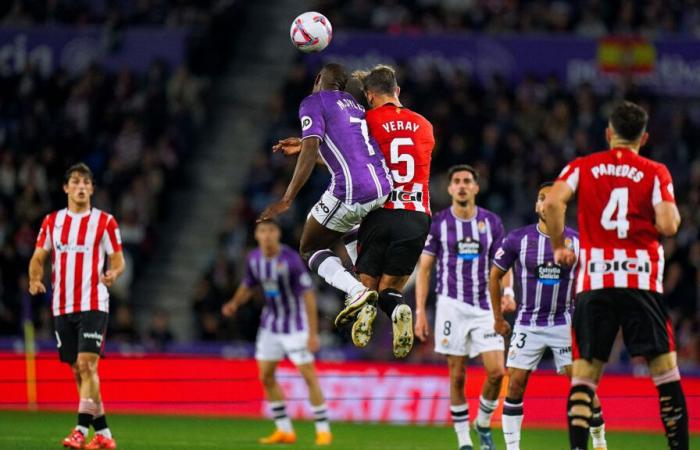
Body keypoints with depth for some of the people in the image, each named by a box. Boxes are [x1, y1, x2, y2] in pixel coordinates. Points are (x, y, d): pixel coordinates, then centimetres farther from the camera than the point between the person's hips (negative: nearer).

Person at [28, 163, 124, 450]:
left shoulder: (105, 221, 1)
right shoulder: (52, 221, 11)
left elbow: (118, 261, 2)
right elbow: (38, 258, 12)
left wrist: (113, 274, -21)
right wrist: (35, 280, -8)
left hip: (93, 304, -4)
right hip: (62, 306, 4)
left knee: (87, 364, -17)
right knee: (78, 370, 6)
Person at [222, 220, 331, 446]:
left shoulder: (291, 259, -22)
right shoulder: (254, 258, -4)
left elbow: (308, 295, -20)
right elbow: (248, 286, 13)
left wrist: (313, 333, -22)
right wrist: (234, 303, -8)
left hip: (295, 324, -6)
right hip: (270, 324, 6)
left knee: (309, 376, -10)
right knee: (266, 376, 5)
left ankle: (323, 430, -1)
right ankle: (285, 431, 16)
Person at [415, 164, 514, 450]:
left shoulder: (491, 222, 5)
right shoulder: (437, 223, 0)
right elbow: (424, 269, 3)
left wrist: (508, 292, -11)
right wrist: (420, 312, -3)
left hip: (484, 306, 1)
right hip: (452, 306, -1)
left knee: (497, 372, -9)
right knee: (457, 377, 0)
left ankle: (484, 423, 16)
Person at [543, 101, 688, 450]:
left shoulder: (582, 167, 10)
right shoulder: (655, 172, 5)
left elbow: (553, 202, -6)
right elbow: (668, 225, -6)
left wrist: (558, 246, 7)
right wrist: (674, 213, 17)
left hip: (593, 280, 1)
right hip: (642, 279, -1)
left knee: (584, 373, 3)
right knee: (665, 371, 4)